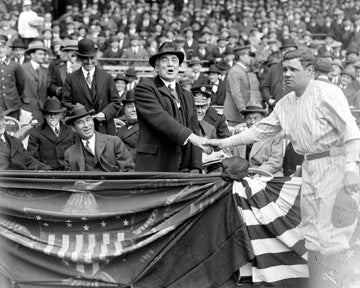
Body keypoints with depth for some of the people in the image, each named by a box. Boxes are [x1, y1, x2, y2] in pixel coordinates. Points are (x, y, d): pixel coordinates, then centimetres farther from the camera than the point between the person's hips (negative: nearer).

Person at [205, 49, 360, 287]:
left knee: (331, 235, -10)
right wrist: (225, 143, 14)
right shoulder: (286, 103, 14)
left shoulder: (327, 93, -11)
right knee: (312, 234, 12)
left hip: (334, 164, -8)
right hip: (310, 167, 8)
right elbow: (260, 131, 20)